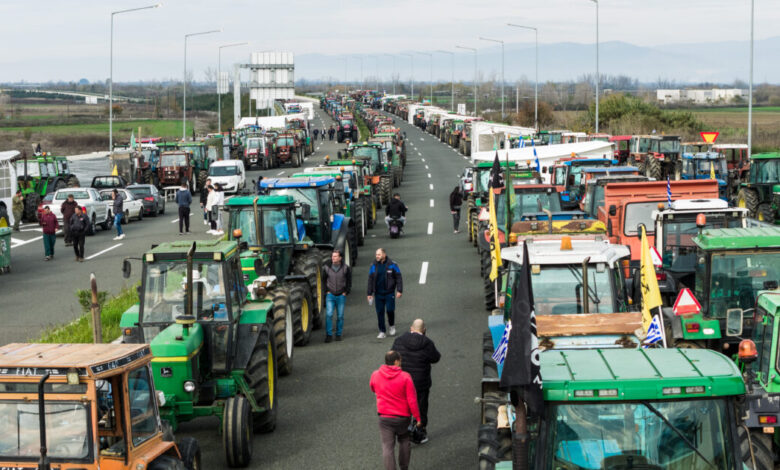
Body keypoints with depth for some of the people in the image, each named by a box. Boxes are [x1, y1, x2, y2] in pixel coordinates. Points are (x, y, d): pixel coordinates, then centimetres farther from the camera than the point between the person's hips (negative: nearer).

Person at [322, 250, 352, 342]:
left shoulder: (346, 268, -2)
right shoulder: (326, 267, -1)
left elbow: (349, 281, 7)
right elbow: (323, 280, 10)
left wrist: (346, 292, -1)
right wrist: (327, 291, 1)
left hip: (341, 296, 0)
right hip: (330, 295, 0)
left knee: (340, 316, 5)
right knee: (329, 314, -11)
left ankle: (338, 334, 16)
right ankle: (329, 335, -7)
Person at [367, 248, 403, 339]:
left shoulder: (392, 265, -5)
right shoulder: (373, 266, 3)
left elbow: (398, 278, -2)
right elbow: (370, 280, 8)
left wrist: (399, 291, -9)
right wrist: (369, 293, 5)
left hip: (389, 293, -3)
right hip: (378, 293, 3)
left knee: (390, 310, -7)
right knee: (380, 312, 3)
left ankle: (392, 326, 21)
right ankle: (382, 332, 11)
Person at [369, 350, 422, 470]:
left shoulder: (375, 375, -5)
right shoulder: (405, 377, -14)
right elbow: (412, 400, -14)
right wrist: (417, 418, -5)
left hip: (384, 418, 1)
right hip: (403, 417, -1)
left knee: (387, 448, 1)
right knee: (404, 442, 22)